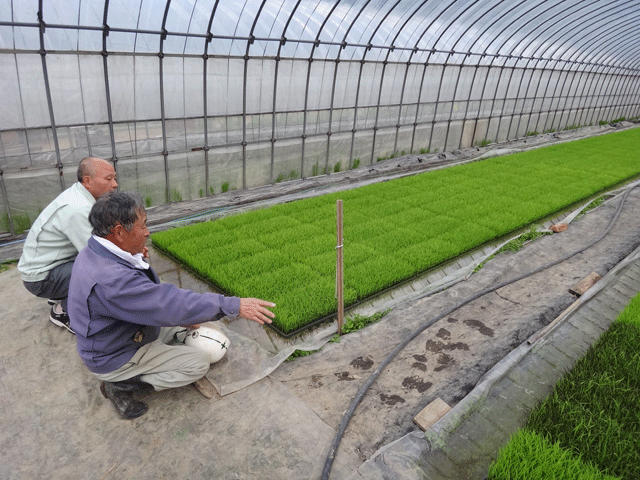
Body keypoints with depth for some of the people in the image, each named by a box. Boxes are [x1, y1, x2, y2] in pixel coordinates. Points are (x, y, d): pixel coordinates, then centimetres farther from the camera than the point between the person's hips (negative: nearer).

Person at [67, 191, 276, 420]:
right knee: (199, 362, -7)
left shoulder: (97, 253, -5)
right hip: (115, 359, -9)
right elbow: (169, 303, -37)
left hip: (128, 330, 9)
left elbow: (149, 294, 6)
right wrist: (233, 306, -34)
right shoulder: (110, 279, -37)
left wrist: (180, 316, 2)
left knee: (187, 326, 15)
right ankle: (121, 384, -1)